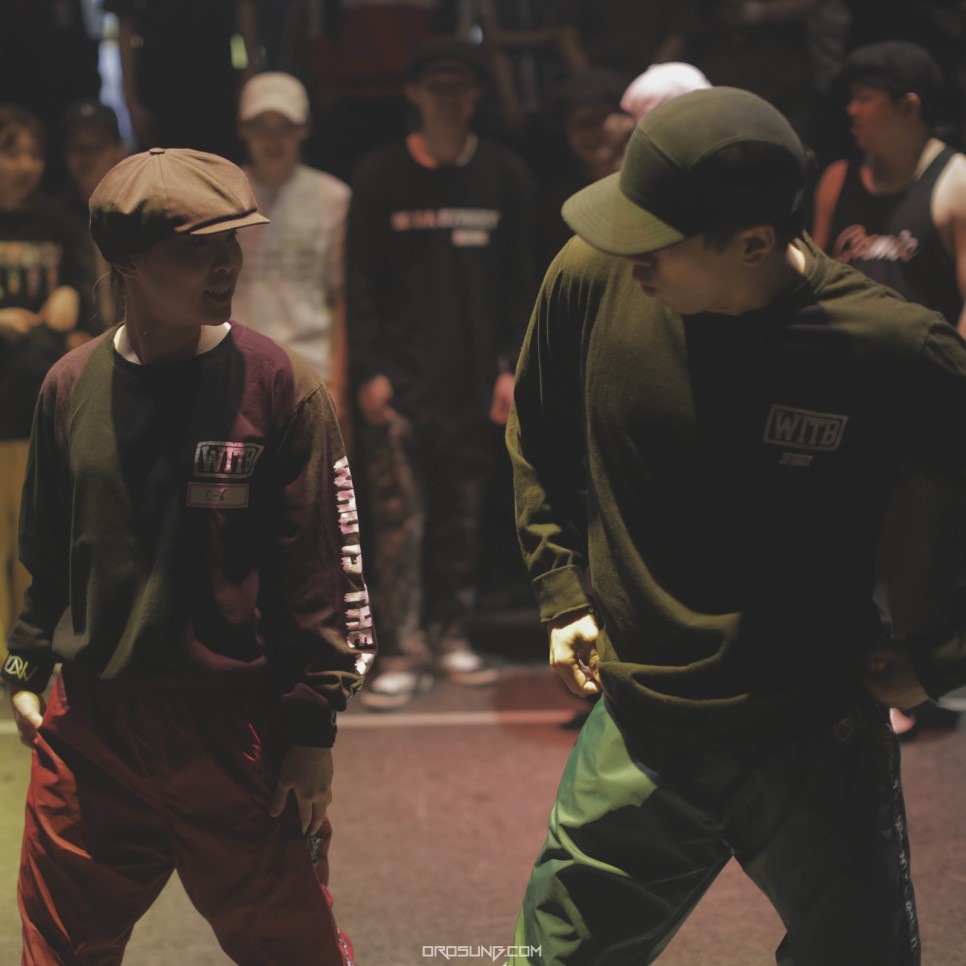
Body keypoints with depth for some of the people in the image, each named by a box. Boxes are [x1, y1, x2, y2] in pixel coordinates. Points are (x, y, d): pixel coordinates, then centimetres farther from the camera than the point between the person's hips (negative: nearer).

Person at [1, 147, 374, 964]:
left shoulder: (278, 387, -9)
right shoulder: (71, 388, 2)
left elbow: (324, 568, -7)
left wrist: (312, 730, -8)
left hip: (235, 729, -3)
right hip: (89, 725, 3)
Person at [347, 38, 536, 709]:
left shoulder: (506, 177, 7)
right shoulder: (381, 177, 3)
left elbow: (521, 282, 8)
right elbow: (360, 283, 2)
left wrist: (513, 367, 0)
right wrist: (368, 370, -5)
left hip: (475, 380, 2)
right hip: (401, 378, -2)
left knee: (463, 514, 6)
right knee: (399, 515, -7)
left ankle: (451, 635, 16)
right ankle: (403, 652, -5)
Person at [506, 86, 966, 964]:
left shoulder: (890, 352, -21)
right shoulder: (591, 281, -10)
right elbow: (538, 445, 11)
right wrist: (562, 594, 8)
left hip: (816, 750, -2)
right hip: (637, 734, 3)